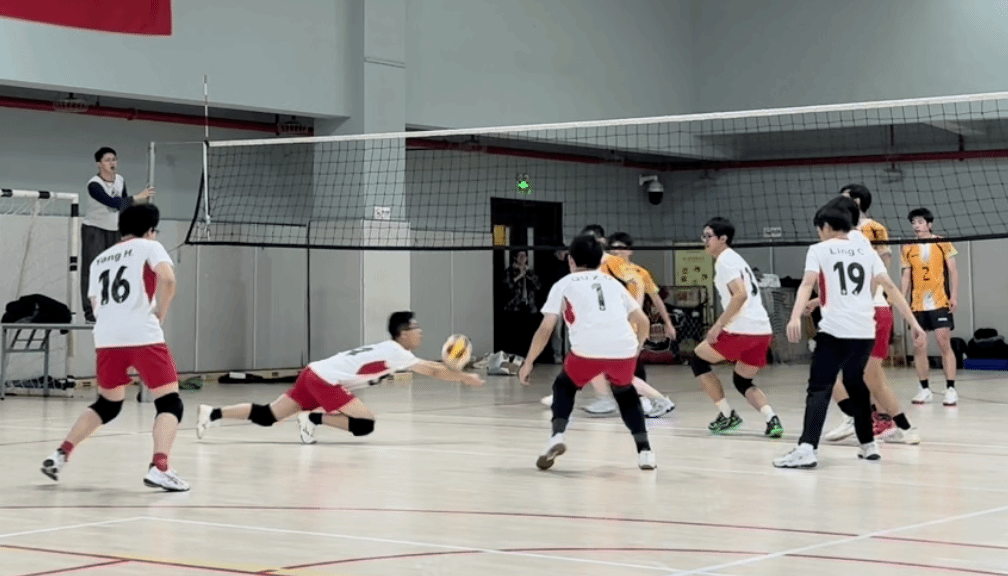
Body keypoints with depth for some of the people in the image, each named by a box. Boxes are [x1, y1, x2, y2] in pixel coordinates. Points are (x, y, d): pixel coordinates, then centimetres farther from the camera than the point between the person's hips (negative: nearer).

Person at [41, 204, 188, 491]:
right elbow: (167, 278, -12)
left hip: (106, 337, 6)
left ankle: (61, 454, 19)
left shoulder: (100, 259, 24)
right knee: (170, 402, 0)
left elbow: (95, 305, 19)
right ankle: (159, 468, -17)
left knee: (107, 404, 25)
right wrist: (160, 313, -1)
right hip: (143, 335, -6)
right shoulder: (149, 247, 7)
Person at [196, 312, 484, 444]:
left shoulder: (389, 350, 18)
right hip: (325, 381, -9)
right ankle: (313, 419, -8)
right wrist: (465, 378, -1)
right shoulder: (396, 353, -8)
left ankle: (213, 413, 1)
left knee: (266, 416, 7)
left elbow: (428, 367, 26)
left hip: (314, 375, 9)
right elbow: (433, 371, -10)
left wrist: (456, 371, 17)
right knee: (365, 424, -10)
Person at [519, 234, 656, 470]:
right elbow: (643, 322, 25)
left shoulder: (564, 284, 19)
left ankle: (557, 437, 4)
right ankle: (644, 450, 18)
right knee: (625, 393, 30)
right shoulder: (612, 282, 28)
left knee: (564, 387, 26)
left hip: (588, 349, -3)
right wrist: (636, 349, 43)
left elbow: (545, 329, 11)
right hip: (624, 348, 3)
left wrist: (528, 363, 20)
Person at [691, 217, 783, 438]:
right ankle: (772, 419, -4)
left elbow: (740, 295, -21)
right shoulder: (735, 258, 23)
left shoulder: (725, 261, -7)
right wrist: (723, 324, 30)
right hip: (762, 329, 9)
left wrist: (718, 325, -18)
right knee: (742, 381, 21)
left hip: (743, 329, -9)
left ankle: (727, 415, 8)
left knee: (698, 359, 11)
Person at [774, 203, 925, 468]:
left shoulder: (819, 250, 5)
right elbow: (890, 286, 12)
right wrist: (913, 322, 12)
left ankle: (807, 448, -25)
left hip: (835, 330, -5)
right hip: (865, 331, 5)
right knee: (855, 384, 23)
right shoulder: (866, 250, 17)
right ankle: (868, 445, 26)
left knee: (819, 388, -8)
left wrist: (795, 317, -24)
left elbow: (807, 283, -11)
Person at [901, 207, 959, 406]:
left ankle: (950, 389, -4)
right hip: (917, 305, 3)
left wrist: (954, 296, -8)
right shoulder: (908, 249, 8)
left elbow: (953, 271, 1)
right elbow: (906, 276, 11)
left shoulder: (943, 244, 1)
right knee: (919, 348, 1)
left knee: (945, 345, -7)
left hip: (940, 302, -3)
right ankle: (925, 389, 10)